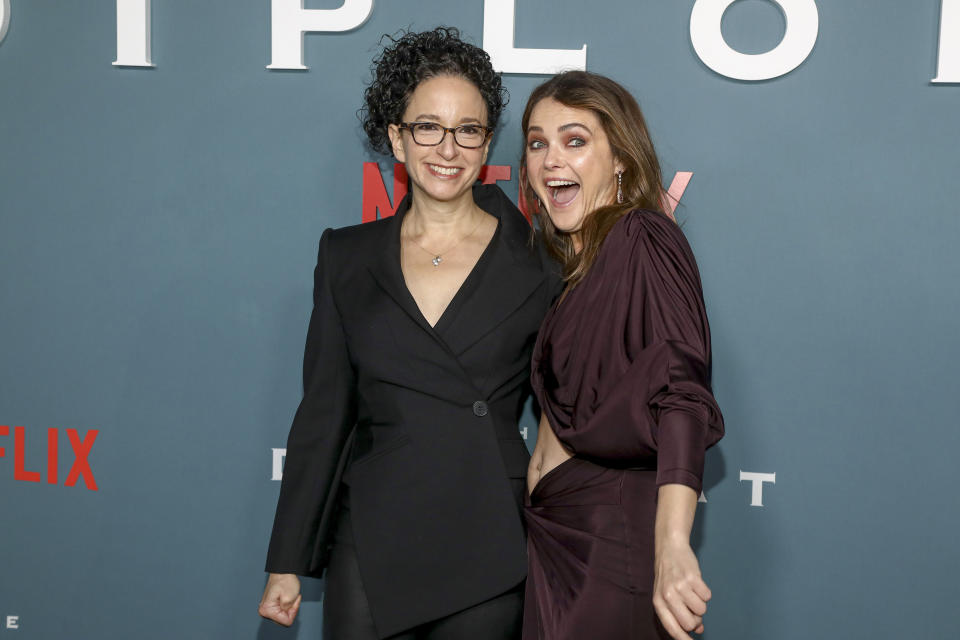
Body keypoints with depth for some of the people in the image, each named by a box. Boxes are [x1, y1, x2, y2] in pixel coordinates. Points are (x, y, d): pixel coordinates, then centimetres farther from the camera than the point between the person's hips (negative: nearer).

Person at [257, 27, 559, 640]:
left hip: (489, 549, -1)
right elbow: (324, 410, 8)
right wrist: (288, 563, 8)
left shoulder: (538, 260, 0)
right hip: (371, 543, 2)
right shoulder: (348, 257, 6)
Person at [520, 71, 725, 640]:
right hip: (561, 530, 8)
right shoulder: (574, 259, 15)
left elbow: (682, 390, -26)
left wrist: (672, 548, -36)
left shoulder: (642, 240, -12)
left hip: (615, 539, -8)